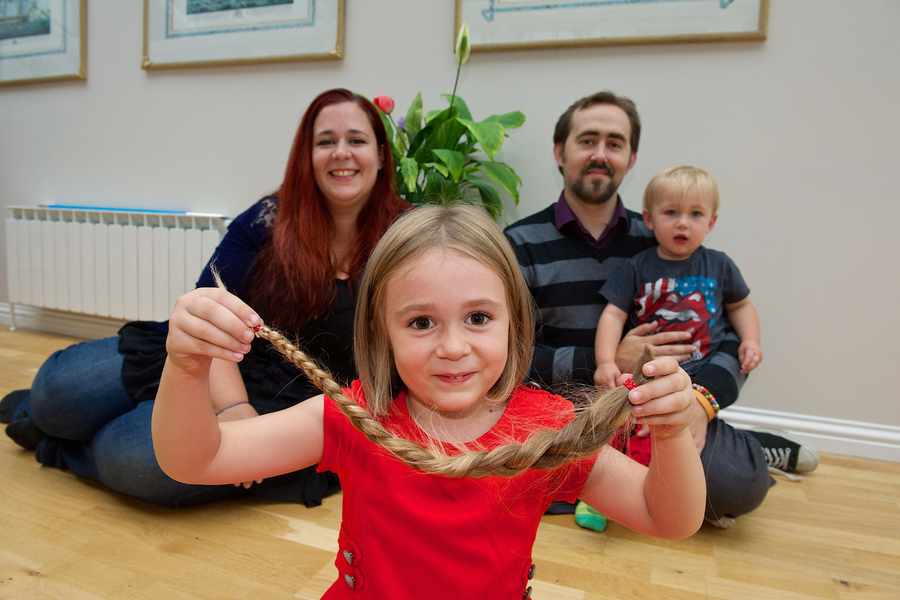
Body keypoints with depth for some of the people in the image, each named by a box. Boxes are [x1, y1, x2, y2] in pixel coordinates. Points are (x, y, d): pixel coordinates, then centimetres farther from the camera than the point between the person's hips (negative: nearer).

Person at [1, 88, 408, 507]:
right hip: (217, 367, 3)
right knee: (61, 386, -12)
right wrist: (232, 405, -24)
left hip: (283, 405, -3)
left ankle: (59, 446, 7)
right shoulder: (269, 220, -4)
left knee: (147, 456, -27)